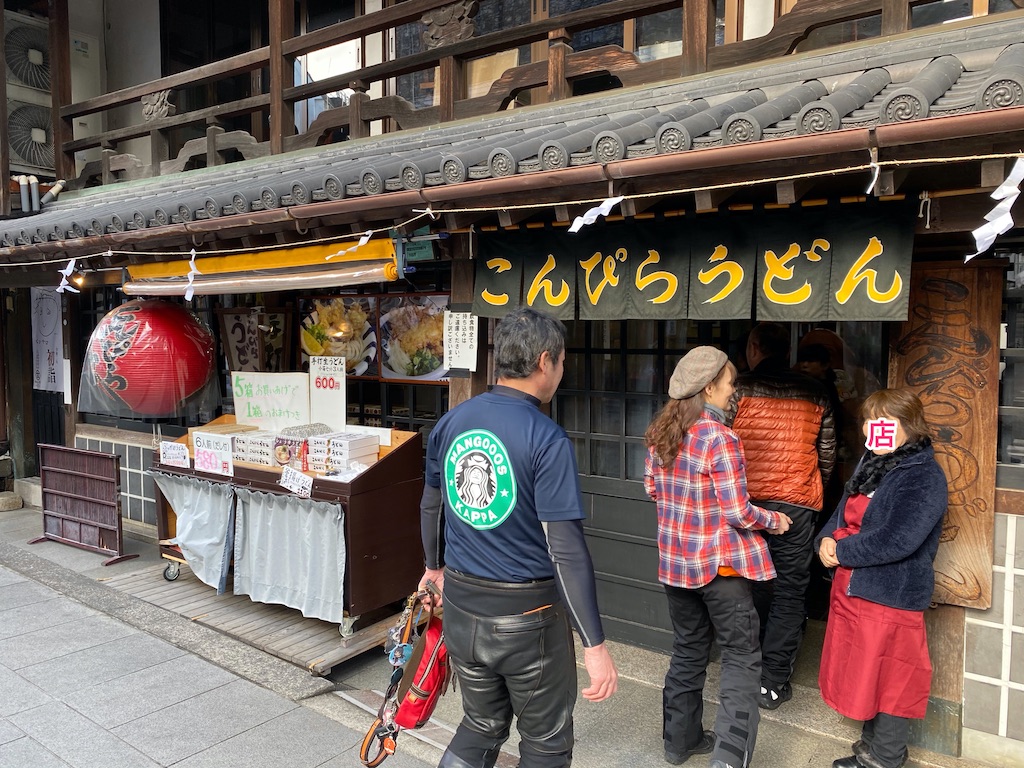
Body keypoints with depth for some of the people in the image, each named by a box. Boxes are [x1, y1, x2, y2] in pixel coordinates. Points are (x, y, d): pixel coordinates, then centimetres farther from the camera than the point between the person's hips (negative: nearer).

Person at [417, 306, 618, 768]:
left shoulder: (451, 422, -1)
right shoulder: (547, 440, -20)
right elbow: (565, 548, -22)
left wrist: (435, 566, 29)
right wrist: (594, 645, -16)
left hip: (461, 605, 6)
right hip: (526, 614, -5)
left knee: (481, 725, 25)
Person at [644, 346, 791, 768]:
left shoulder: (660, 433, 0)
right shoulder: (720, 439, -21)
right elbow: (738, 514, -19)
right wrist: (774, 520, -1)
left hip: (675, 558, 7)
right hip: (718, 562, -7)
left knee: (687, 650, 20)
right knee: (741, 657, 7)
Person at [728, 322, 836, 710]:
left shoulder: (739, 390, -5)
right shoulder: (816, 394, 4)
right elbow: (828, 454, 10)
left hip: (747, 502, -1)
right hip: (797, 505, 1)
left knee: (750, 590, 12)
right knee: (789, 593, 9)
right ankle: (772, 682, 12)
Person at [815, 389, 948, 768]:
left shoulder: (924, 477, -17)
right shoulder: (869, 467, 10)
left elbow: (896, 540, -27)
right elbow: (843, 515, 16)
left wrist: (841, 552, -17)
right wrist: (826, 540, -5)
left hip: (891, 594, -8)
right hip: (852, 588, 9)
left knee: (890, 680, 7)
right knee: (863, 675, 20)